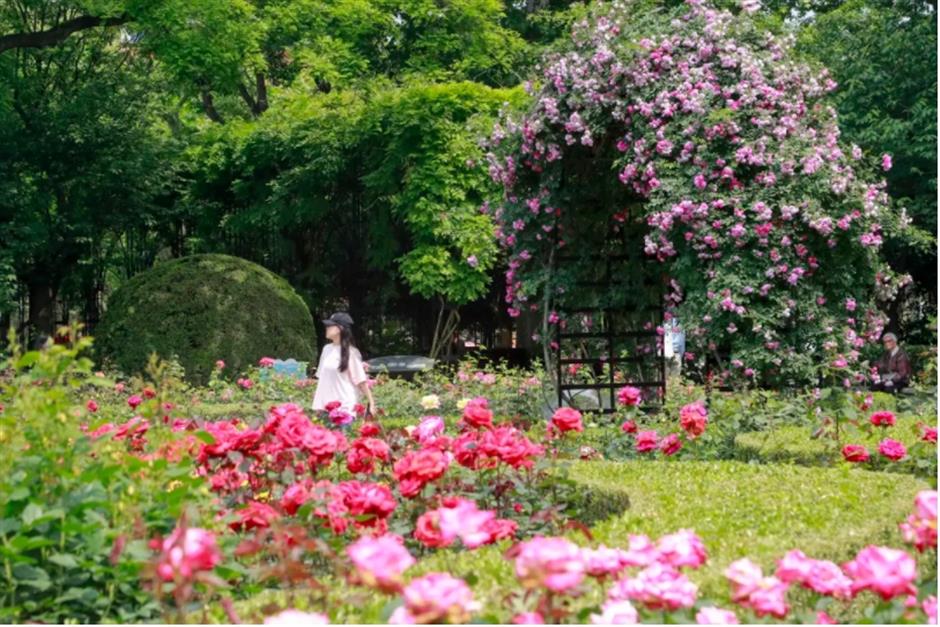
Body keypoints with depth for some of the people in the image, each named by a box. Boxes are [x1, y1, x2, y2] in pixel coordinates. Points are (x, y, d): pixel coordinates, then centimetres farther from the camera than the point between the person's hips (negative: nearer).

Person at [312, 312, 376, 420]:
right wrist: (317, 404, 14)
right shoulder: (327, 349, 11)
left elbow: (361, 381, -7)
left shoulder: (350, 352, -6)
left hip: (344, 407, -6)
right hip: (325, 406, 6)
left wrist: (372, 403, -11)